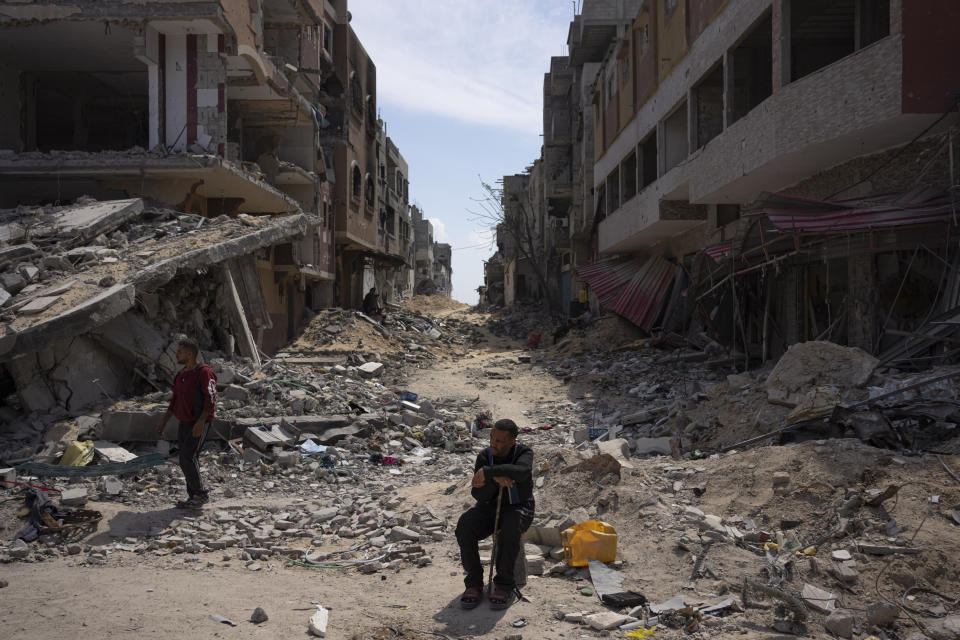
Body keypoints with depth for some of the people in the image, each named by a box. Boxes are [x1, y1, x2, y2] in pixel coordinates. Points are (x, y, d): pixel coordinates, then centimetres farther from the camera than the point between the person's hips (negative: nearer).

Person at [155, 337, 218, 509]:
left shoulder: (204, 373, -14)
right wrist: (163, 422, 18)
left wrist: (201, 422, -25)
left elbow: (211, 399, -18)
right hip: (184, 423, 8)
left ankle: (202, 494, 0)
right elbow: (175, 400, 20)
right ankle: (194, 497, 17)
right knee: (188, 459, 9)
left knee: (187, 459, -13)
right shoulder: (181, 375, 12)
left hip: (199, 424, -8)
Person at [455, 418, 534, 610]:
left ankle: (504, 586, -24)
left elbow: (521, 471, -37)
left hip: (518, 509, -2)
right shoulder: (484, 457, -5)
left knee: (510, 529, -38)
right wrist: (496, 479, -33)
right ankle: (474, 583, -18)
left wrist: (487, 472, -36)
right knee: (465, 527, -30)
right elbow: (479, 494, -14)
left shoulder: (524, 453, -12)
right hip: (488, 508, 3)